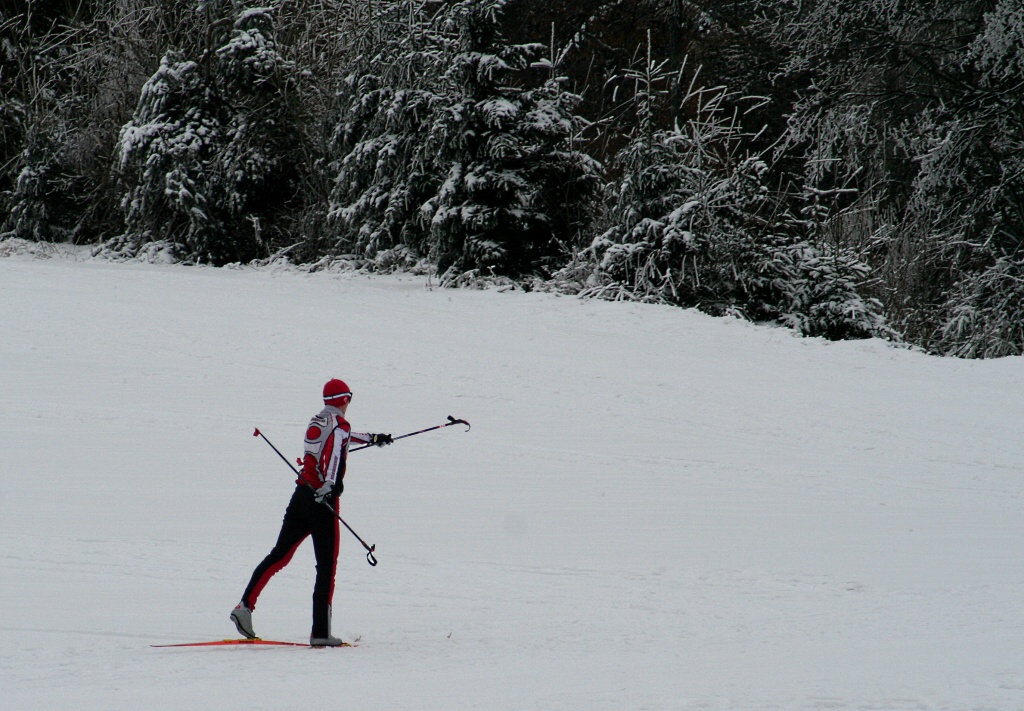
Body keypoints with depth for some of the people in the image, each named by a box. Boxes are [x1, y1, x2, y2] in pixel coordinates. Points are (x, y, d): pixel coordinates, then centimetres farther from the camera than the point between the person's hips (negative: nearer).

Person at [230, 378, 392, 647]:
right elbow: (335, 451, -27)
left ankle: (245, 606, 0)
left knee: (279, 555, 10)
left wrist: (372, 438, 52)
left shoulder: (316, 422, 16)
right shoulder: (339, 424, -7)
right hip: (323, 501, -7)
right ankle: (320, 632, -4)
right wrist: (329, 485, -40)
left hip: (301, 494, 7)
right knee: (327, 566, -2)